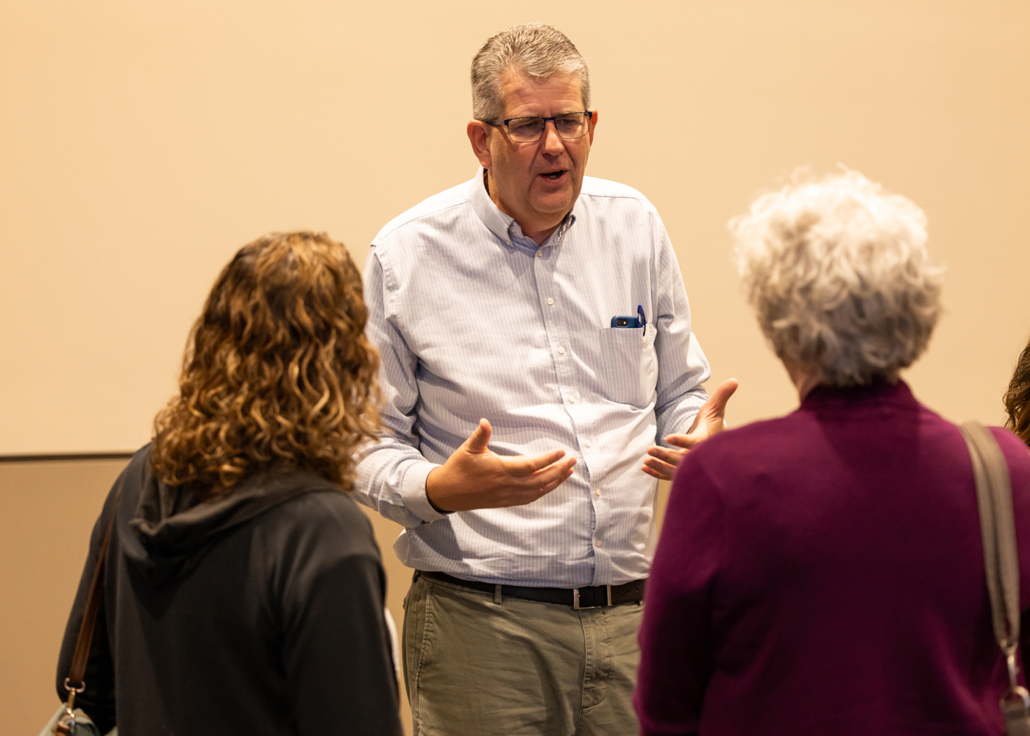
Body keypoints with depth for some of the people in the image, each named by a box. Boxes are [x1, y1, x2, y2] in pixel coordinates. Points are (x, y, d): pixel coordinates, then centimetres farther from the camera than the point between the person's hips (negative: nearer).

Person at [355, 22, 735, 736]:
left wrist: (697, 438, -5)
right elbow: (368, 444, -2)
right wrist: (440, 489, -22)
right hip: (481, 618, -3)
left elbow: (678, 392, 18)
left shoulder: (636, 227, 8)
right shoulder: (407, 256, -3)